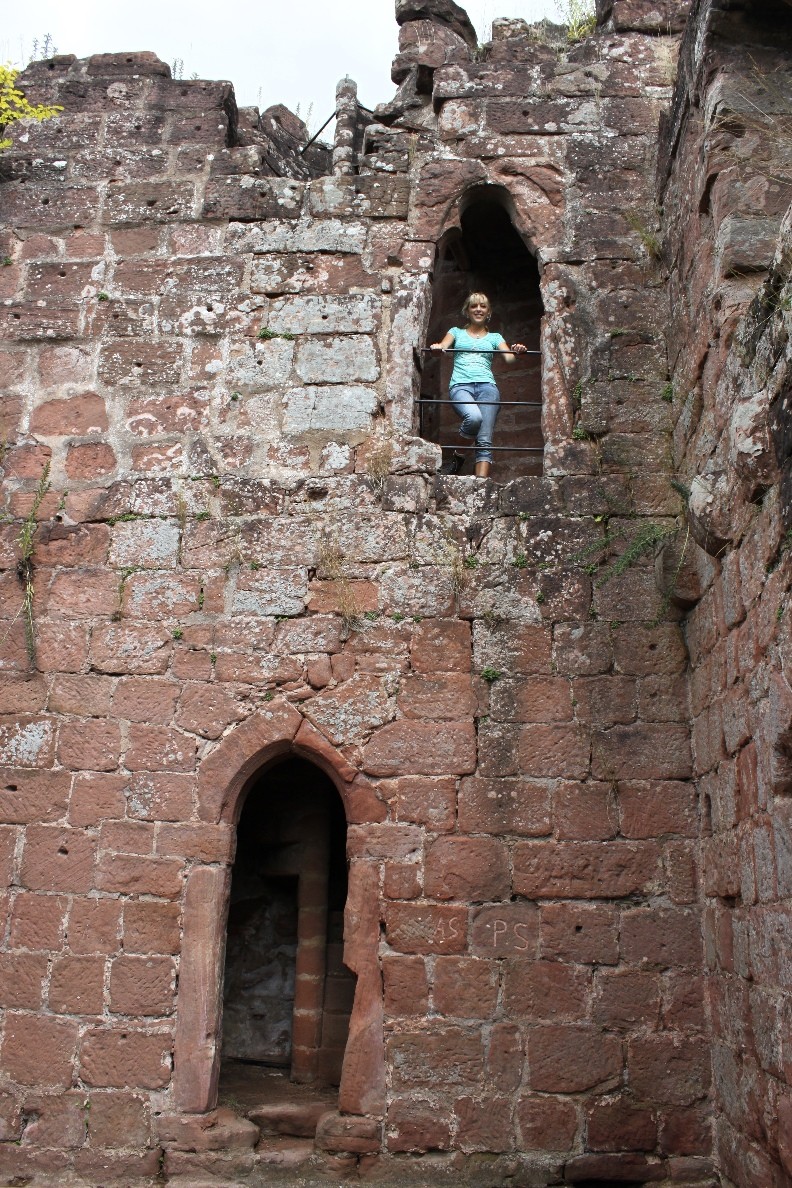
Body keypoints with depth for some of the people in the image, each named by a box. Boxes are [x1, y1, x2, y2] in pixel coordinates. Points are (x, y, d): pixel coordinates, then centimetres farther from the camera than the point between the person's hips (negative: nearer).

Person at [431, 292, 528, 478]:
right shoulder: (456, 332, 25)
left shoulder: (495, 337, 25)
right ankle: (459, 453, -8)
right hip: (460, 385, -2)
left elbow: (509, 358, 8)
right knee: (474, 417, -34)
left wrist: (517, 351, -16)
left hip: (487, 385, 2)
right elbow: (443, 346, 5)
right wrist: (437, 347, -20)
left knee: (485, 440, -16)